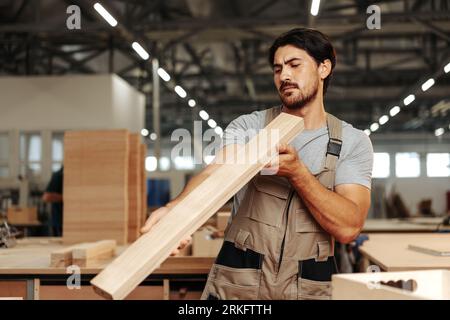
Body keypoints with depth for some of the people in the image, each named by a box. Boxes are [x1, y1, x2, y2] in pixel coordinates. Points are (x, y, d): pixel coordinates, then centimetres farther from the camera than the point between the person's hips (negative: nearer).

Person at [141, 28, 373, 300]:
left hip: (309, 287, 0)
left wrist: (297, 172, -23)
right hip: (237, 283, 0)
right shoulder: (247, 127, 0)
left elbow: (348, 227, -11)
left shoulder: (354, 142, 0)